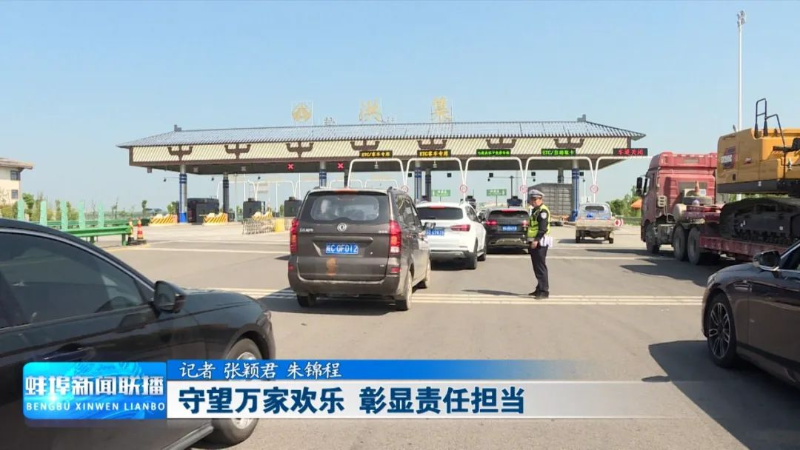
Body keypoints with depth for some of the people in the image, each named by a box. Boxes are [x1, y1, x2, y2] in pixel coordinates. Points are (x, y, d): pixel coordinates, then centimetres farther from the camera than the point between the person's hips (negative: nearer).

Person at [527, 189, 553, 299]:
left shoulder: (543, 210, -11)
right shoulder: (535, 211, 21)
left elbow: (543, 228, -21)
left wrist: (536, 240, -28)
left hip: (540, 243, -10)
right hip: (534, 242, 10)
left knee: (541, 267, -11)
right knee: (536, 267, 14)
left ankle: (544, 291, -10)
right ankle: (540, 289, 22)